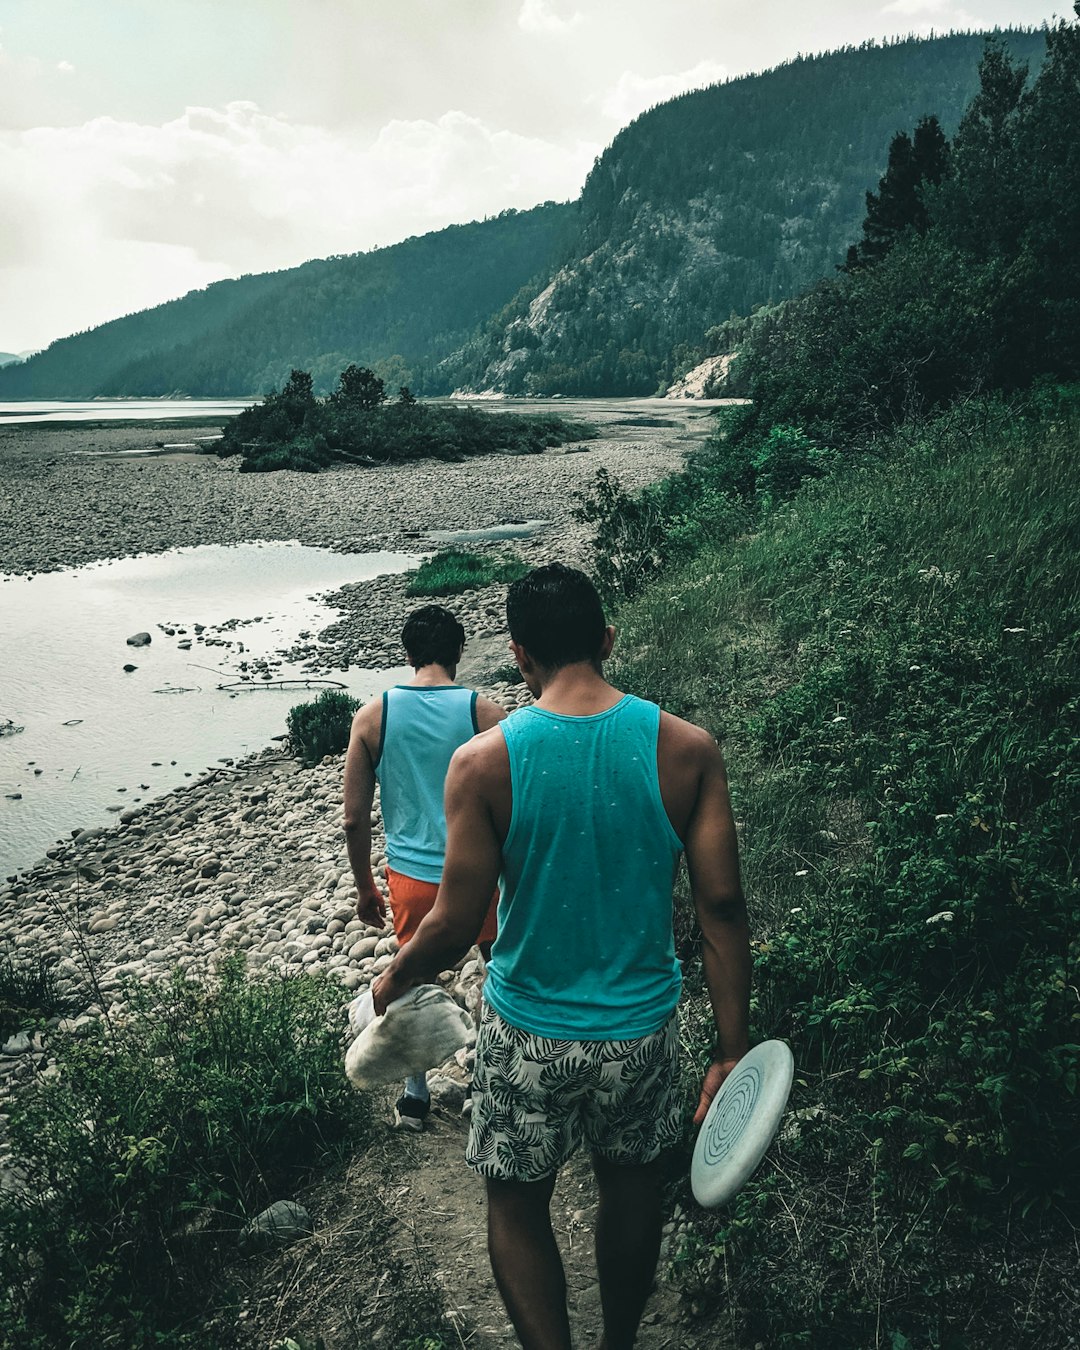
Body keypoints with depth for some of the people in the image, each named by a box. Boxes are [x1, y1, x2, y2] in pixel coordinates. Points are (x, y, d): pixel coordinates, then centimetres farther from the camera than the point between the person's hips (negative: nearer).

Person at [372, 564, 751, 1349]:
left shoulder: (484, 762, -18)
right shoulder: (687, 749, -13)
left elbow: (458, 925, -14)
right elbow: (721, 904, -11)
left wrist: (394, 981, 6)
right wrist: (733, 1049, -2)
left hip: (530, 1031, -2)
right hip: (643, 1026, 3)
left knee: (517, 1206, 21)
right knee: (632, 1187, 27)